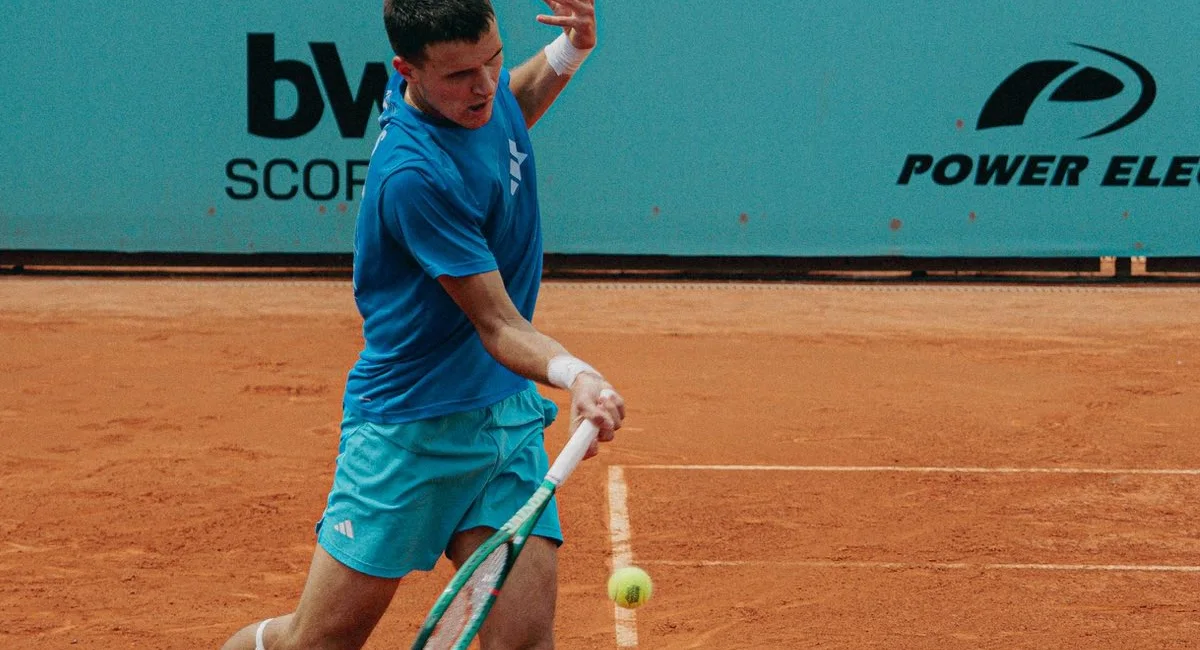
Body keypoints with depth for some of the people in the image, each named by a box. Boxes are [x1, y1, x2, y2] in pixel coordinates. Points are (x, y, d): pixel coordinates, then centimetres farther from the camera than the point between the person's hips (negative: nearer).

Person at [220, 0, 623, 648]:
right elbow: (499, 327, -24)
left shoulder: (482, 89, -2)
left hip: (510, 415, 7)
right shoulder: (414, 173, -27)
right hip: (408, 427, -7)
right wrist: (573, 373, -42)